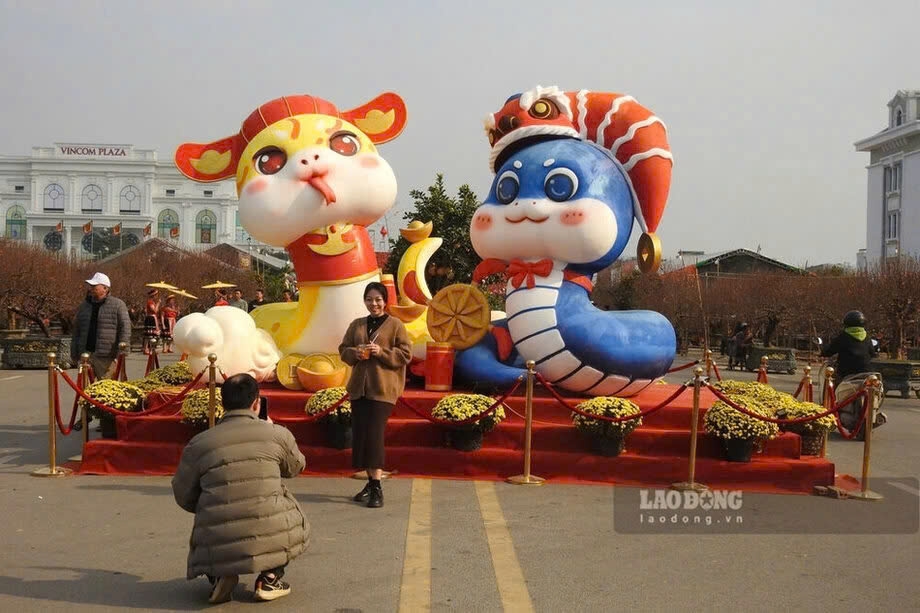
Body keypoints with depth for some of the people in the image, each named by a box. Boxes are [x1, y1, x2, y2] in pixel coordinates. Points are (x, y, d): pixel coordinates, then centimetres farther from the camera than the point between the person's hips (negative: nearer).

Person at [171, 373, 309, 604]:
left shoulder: (198, 444, 3)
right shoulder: (278, 434, 1)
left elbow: (183, 496, 13)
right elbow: (296, 467, 21)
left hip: (217, 549, 2)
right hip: (272, 539, -2)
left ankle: (218, 578, 10)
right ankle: (270, 578, 18)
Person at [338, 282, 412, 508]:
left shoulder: (395, 325, -1)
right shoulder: (356, 325, 14)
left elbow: (406, 354, -5)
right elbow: (343, 350, 15)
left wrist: (381, 352, -18)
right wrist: (355, 353, -7)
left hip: (383, 388, -5)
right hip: (358, 387, 5)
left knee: (374, 434, -11)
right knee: (359, 434, 5)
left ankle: (376, 486, -5)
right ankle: (371, 482, 18)